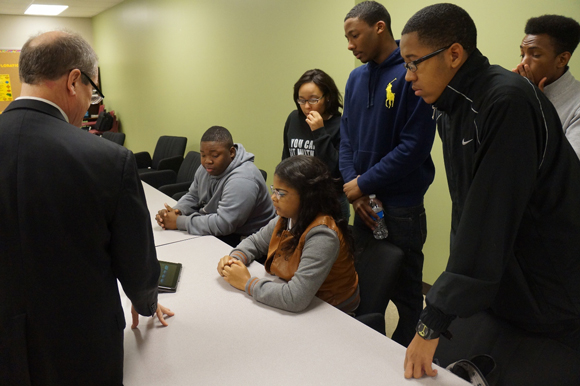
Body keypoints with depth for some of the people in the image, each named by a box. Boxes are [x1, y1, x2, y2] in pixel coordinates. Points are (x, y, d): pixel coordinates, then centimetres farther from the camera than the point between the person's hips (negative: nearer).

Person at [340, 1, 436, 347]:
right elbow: (347, 139, 9)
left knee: (406, 293, 8)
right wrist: (355, 192, -4)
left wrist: (363, 183, -11)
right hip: (363, 203, 7)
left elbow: (414, 147, -17)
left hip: (402, 207, -7)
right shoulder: (356, 78, 9)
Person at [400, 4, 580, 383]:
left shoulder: (508, 102, -23)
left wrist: (434, 322, -23)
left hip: (547, 309, -7)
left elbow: (490, 225, -27)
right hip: (487, 292, 7)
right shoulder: (452, 110, 3)